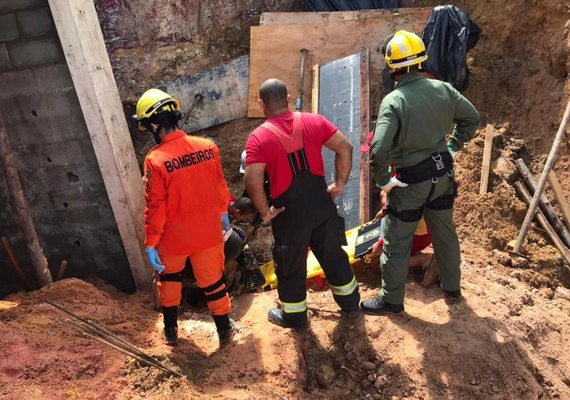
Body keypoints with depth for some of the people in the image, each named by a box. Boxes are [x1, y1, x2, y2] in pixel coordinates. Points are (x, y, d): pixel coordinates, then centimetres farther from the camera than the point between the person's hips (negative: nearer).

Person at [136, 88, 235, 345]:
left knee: (169, 276, 26)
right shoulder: (208, 147, -9)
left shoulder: (155, 160, -22)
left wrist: (150, 244, -8)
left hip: (173, 237, -2)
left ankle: (170, 330, 37)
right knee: (213, 281, 18)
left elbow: (155, 207, -18)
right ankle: (225, 330, 33)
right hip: (208, 232, 2)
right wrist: (223, 213, 21)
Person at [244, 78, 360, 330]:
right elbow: (345, 148, 0)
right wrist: (339, 183, 6)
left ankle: (294, 317, 34)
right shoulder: (313, 121, -1)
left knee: (291, 266, 16)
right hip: (321, 202, 4)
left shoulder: (259, 137, -13)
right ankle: (350, 303, 41)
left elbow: (253, 182, -21)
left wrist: (265, 212, -8)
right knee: (334, 255, 23)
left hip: (289, 211, -4)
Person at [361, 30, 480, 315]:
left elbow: (378, 150, -30)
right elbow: (472, 118, 10)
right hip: (442, 174, 6)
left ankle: (391, 300, 24)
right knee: (445, 232, 23)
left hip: (411, 181, -6)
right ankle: (452, 287, 41)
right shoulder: (443, 89, -4)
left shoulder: (393, 101, -22)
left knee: (397, 244, 10)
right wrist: (453, 148, 15)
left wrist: (384, 183, -15)